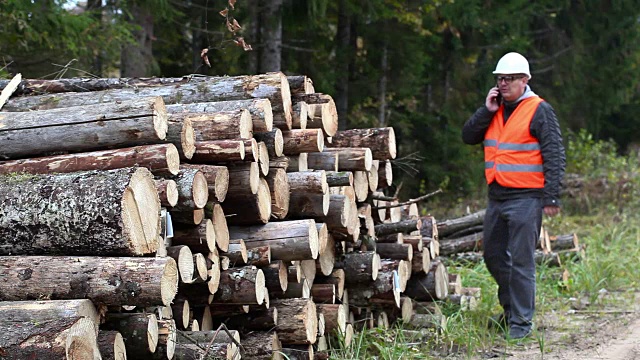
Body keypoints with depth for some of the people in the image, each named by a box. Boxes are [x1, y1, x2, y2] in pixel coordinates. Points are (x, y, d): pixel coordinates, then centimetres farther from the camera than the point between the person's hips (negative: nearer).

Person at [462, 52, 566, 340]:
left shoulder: (539, 110, -6)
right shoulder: (495, 110, 14)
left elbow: (554, 155, -10)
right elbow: (468, 137, 9)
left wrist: (551, 197, -15)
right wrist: (487, 110, -4)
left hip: (526, 198, -7)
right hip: (496, 197, 8)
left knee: (521, 260, -7)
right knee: (493, 255, 15)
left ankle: (521, 321, -2)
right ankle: (511, 308, 31)